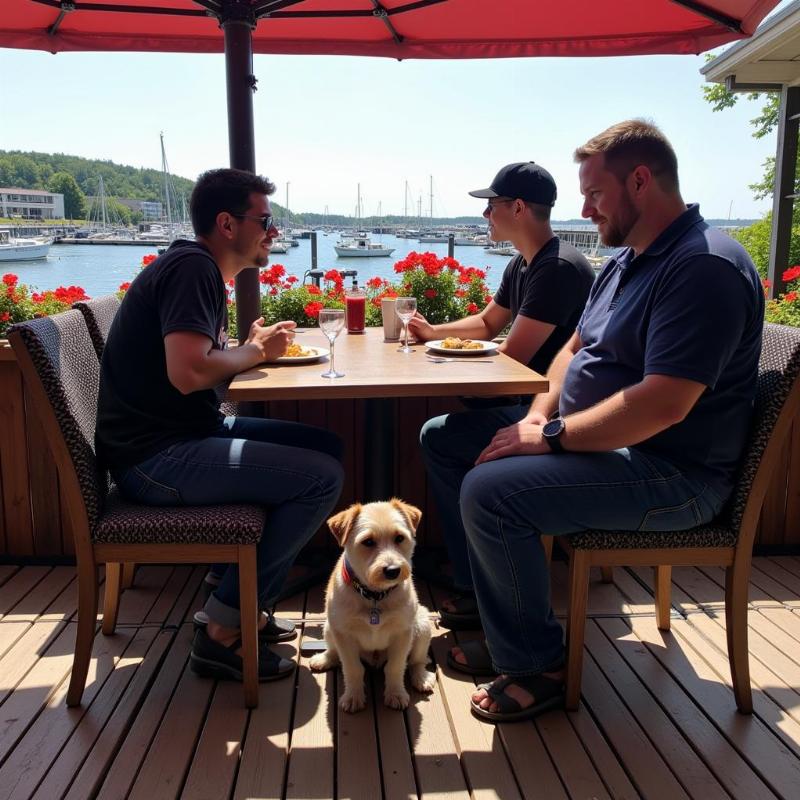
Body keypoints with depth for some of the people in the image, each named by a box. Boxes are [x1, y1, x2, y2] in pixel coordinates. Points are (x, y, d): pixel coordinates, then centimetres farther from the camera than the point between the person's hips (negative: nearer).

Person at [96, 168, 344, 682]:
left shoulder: (199, 269, 16)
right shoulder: (192, 267, -15)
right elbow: (188, 373, -28)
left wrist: (254, 346, -1)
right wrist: (255, 351, -11)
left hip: (186, 434, 11)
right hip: (157, 456, -11)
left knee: (327, 446, 10)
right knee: (322, 477, -18)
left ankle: (249, 608, 12)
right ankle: (223, 634, -6)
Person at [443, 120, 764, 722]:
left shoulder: (705, 266, -20)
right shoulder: (626, 261, 13)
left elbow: (662, 405, -30)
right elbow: (575, 348, 19)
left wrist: (551, 436, -21)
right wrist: (540, 414, -1)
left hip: (673, 477, -11)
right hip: (596, 440, 11)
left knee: (489, 491, -27)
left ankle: (536, 666, -6)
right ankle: (484, 602, 15)